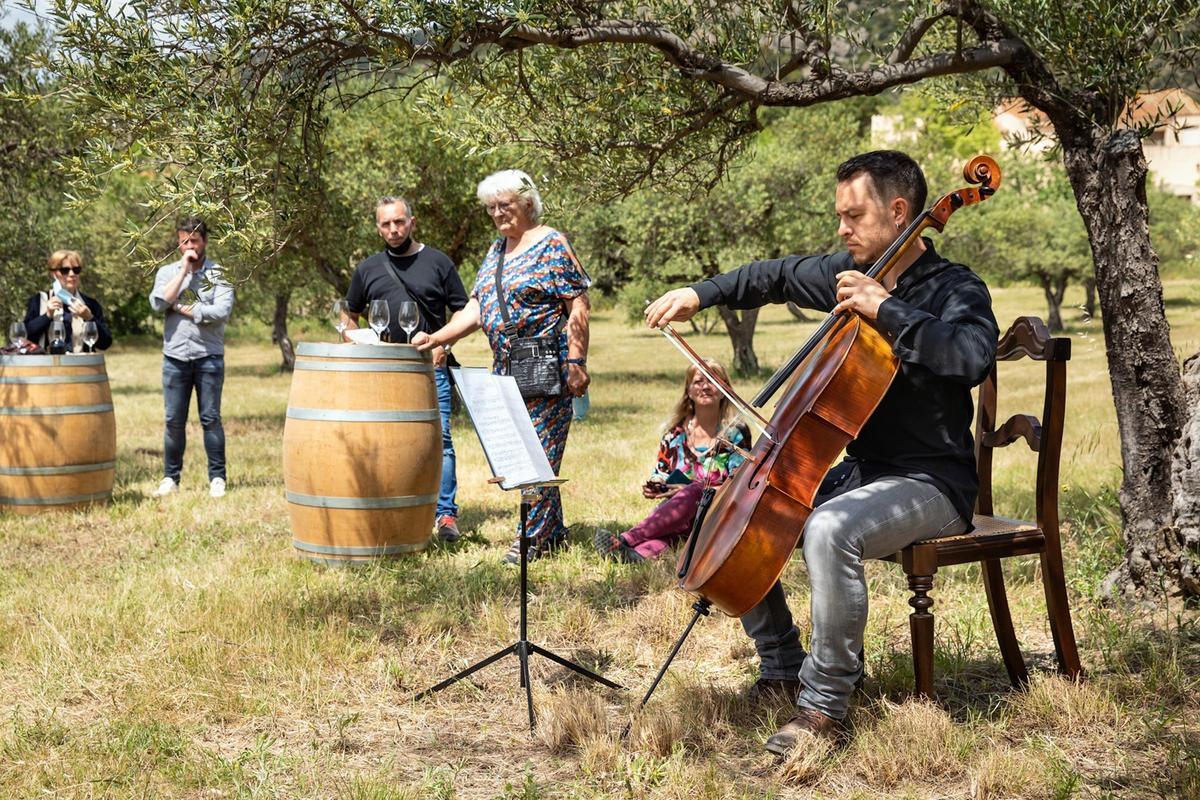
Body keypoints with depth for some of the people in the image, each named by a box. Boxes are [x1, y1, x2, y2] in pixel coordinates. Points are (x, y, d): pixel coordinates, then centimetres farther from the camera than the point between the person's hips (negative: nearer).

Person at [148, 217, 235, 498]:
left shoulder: (218, 274, 2)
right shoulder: (167, 272, 10)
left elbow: (222, 311, -12)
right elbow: (158, 303, -9)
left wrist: (185, 309, -8)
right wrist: (183, 270, -8)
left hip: (208, 357, -2)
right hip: (174, 357, 2)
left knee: (210, 418, 0)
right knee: (174, 420, 4)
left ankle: (217, 478, 6)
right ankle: (170, 478, 13)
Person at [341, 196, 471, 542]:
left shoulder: (438, 263, 6)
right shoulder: (367, 269, 11)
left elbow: (463, 312, 7)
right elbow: (350, 318, 20)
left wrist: (443, 343, -7)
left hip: (431, 367, -2)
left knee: (439, 439, -7)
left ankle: (446, 514, -4)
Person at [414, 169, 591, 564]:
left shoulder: (552, 245, -5)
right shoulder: (495, 252, 17)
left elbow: (578, 305, -10)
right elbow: (476, 308, 16)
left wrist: (576, 361, -17)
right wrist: (436, 338, 2)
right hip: (506, 369, 8)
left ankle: (533, 537, -3)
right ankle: (554, 531, 17)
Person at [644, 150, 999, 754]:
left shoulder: (954, 289, -12)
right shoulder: (850, 272, 9)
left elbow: (973, 356, -33)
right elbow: (780, 276, 26)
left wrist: (886, 308, -30)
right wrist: (702, 293, 16)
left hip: (930, 484, -8)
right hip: (859, 471, 8)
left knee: (829, 530, -36)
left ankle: (824, 704, -23)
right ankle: (783, 668, 14)